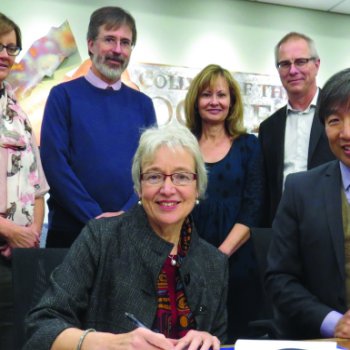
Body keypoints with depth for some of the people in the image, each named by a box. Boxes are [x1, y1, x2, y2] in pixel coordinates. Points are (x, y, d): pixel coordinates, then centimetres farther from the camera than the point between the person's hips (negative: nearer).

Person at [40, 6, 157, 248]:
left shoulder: (142, 104, 9)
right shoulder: (64, 95, 0)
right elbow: (54, 162, -9)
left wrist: (127, 213, -12)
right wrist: (95, 216, -14)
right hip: (71, 229, -2)